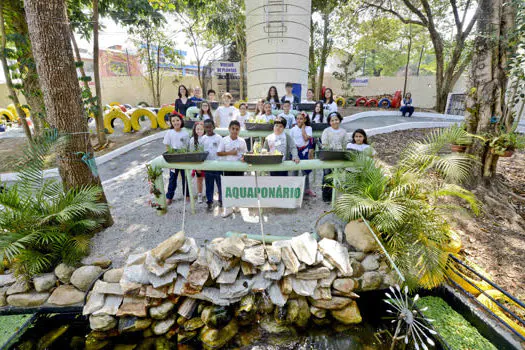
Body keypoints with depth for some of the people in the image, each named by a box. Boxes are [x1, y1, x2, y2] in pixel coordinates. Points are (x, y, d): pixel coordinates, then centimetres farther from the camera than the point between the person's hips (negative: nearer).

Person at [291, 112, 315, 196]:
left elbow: (306, 138, -17)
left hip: (305, 151, 0)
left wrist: (303, 127, -11)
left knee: (305, 170, 9)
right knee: (294, 170, 8)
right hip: (295, 151, 1)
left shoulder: (308, 128, -2)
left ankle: (307, 189, 23)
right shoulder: (293, 129, 0)